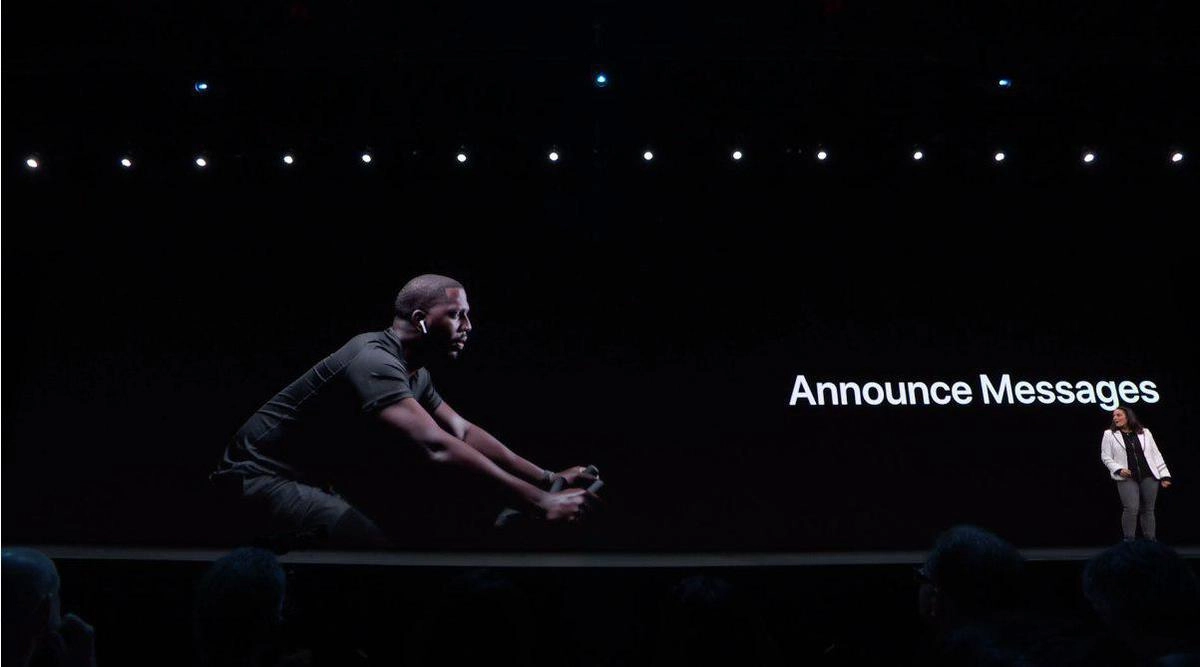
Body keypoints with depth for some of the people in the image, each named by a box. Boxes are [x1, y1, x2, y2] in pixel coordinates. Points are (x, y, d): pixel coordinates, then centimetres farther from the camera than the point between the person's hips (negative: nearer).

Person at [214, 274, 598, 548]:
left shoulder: (415, 374, 3)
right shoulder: (375, 362, -28)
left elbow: (463, 432, 7)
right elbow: (438, 448, -40)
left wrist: (548, 479, -2)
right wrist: (541, 503, -40)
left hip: (312, 475, 10)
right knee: (375, 554, -26)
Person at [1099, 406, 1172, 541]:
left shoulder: (1145, 432, 12)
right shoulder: (1109, 434, 5)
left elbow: (1156, 454, 11)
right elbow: (1106, 457, 3)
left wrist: (1164, 475, 5)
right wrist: (1119, 469, -13)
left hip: (1149, 476, 2)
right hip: (1127, 478, -2)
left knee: (1148, 509, 6)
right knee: (1131, 508, -15)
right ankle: (1129, 541, -5)